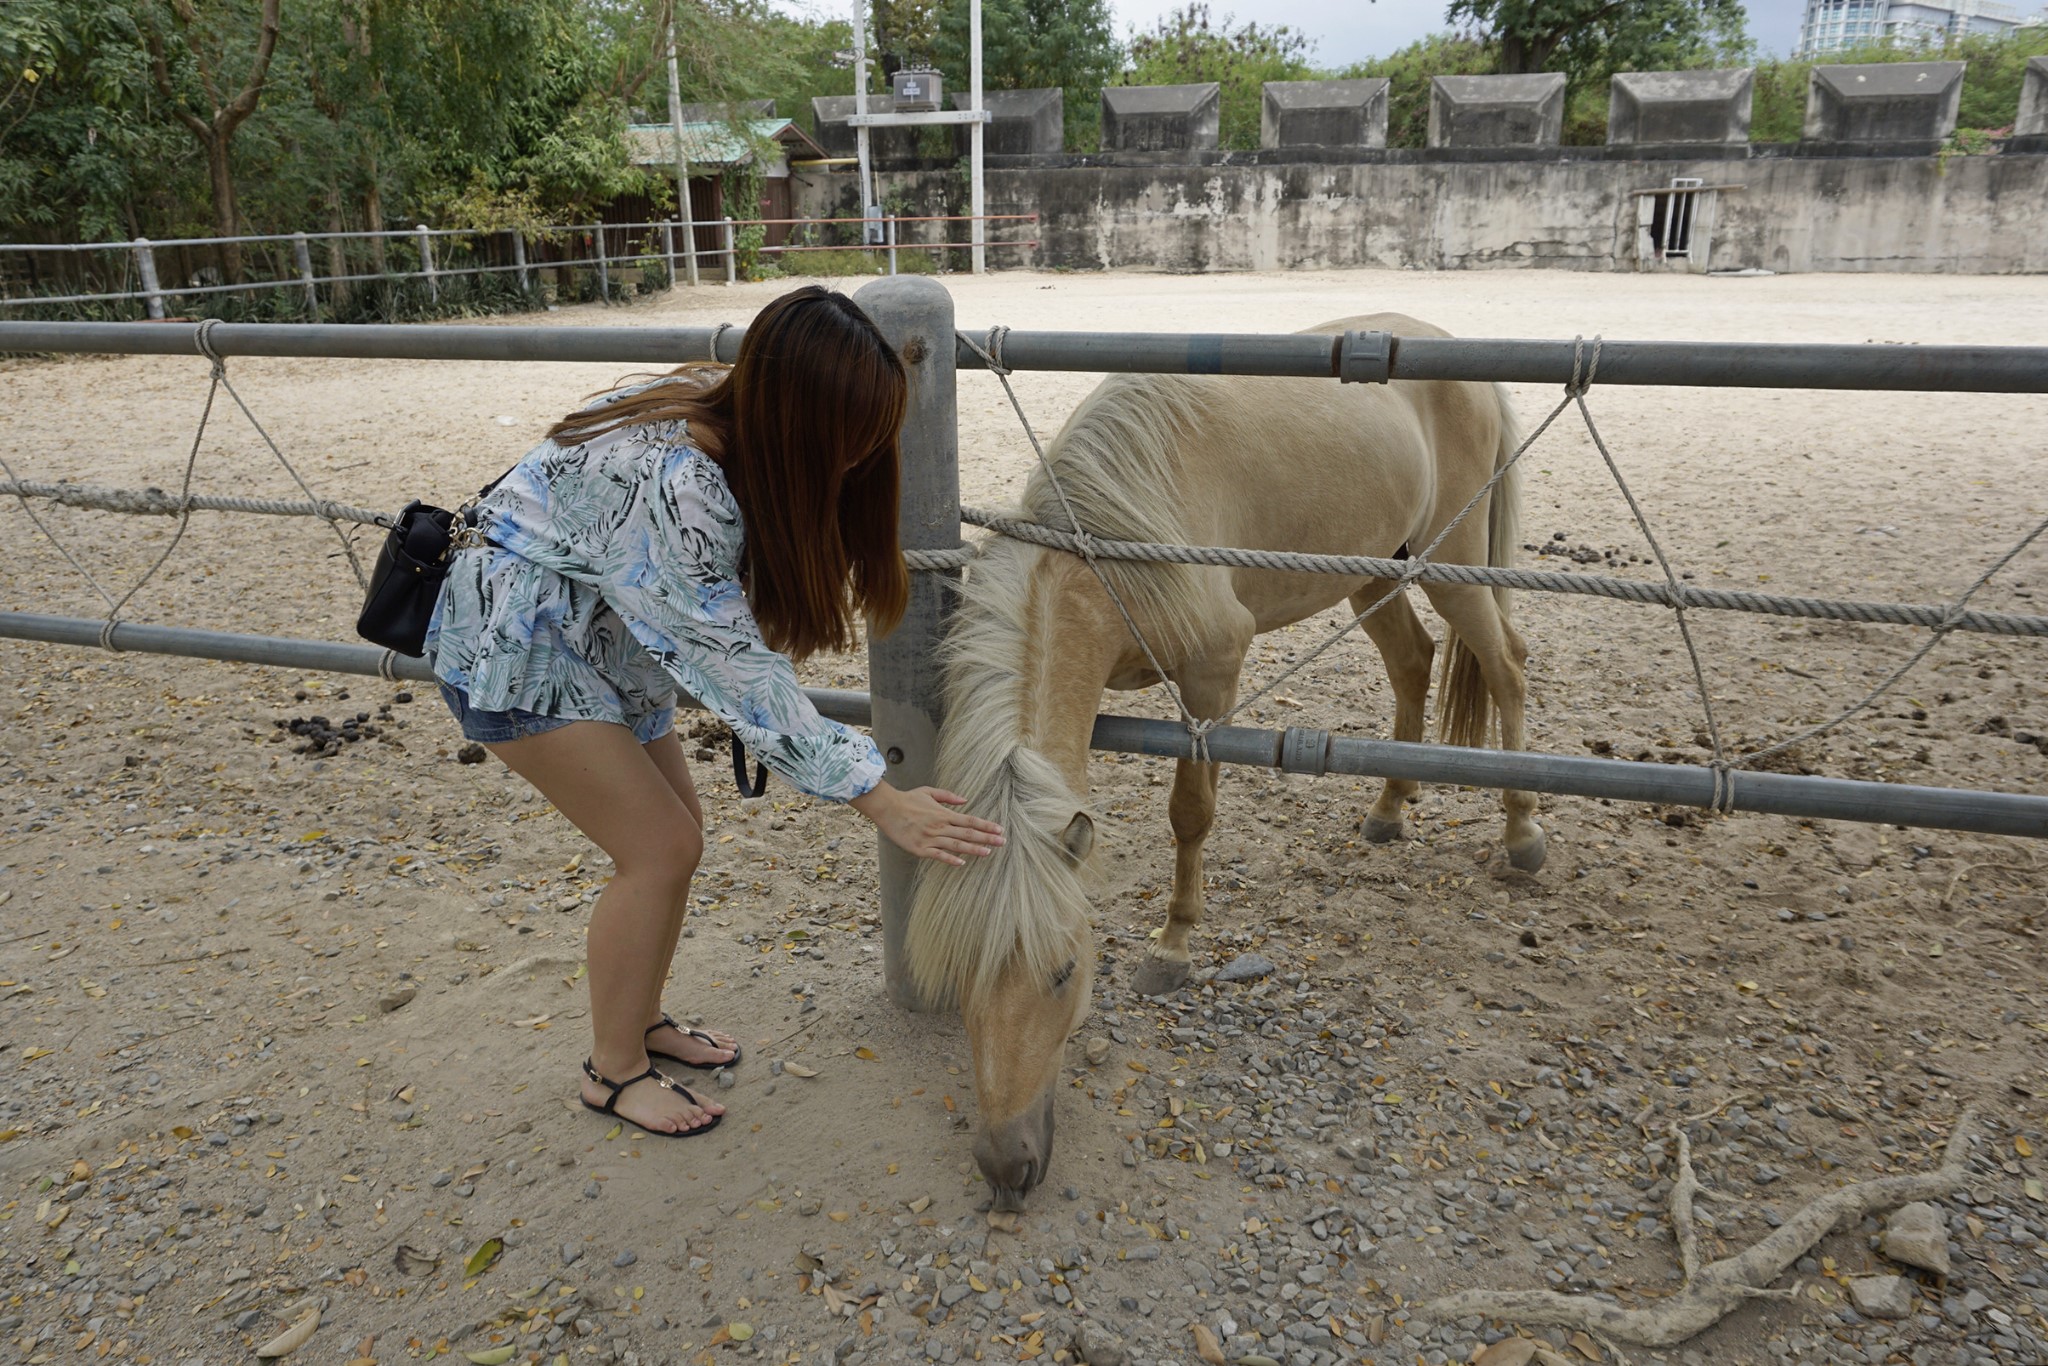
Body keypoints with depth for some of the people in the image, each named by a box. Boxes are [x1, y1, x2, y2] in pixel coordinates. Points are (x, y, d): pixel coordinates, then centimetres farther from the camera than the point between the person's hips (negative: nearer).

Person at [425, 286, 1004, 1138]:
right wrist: (880, 803, -31)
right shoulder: (671, 485, -36)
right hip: (517, 649, -9)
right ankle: (614, 1070, 13)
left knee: (675, 826, 11)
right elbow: (742, 673, -33)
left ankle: (639, 1021, 31)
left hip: (604, 635, 9)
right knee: (660, 848, -8)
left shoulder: (727, 418, -10)